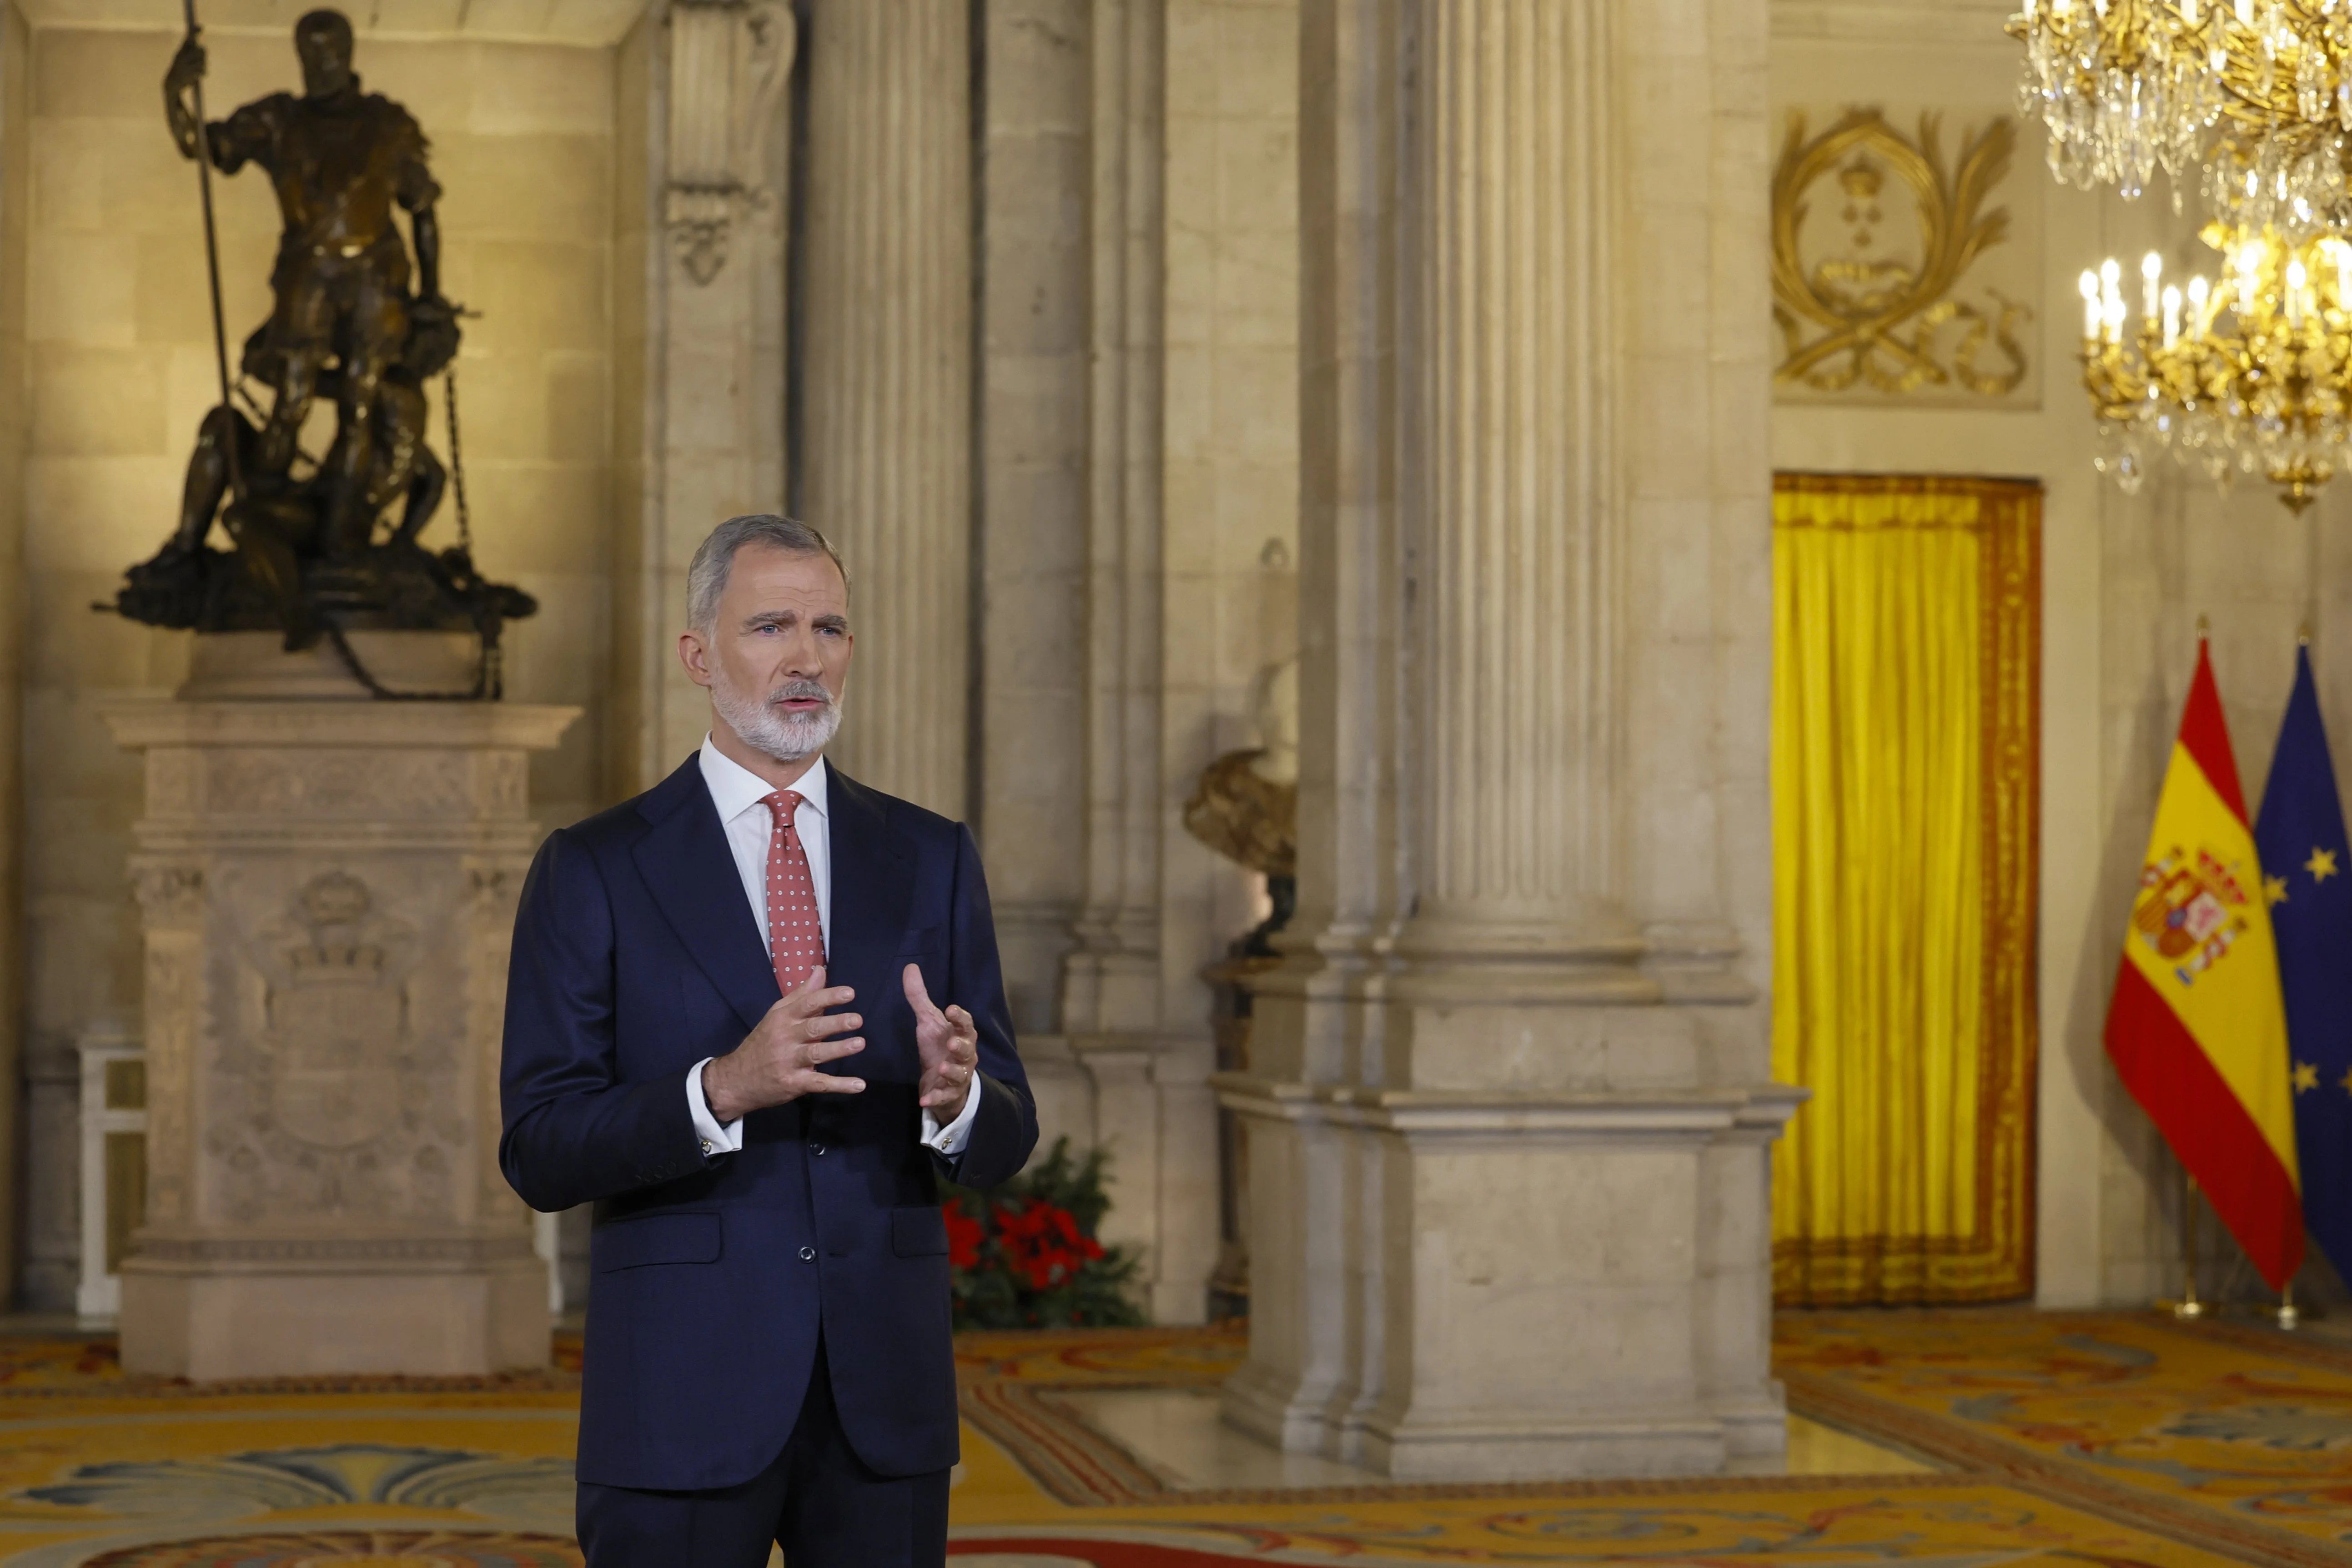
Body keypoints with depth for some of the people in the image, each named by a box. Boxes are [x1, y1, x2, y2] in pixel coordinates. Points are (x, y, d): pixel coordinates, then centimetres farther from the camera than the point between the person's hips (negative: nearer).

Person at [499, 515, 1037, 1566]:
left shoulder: (929, 859, 8)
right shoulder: (594, 871, 0)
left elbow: (1004, 1144, 5)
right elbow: (538, 1153, -7)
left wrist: (955, 1094, -18)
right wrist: (723, 1088, -23)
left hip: (886, 1398, 3)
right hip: (683, 1400, -3)